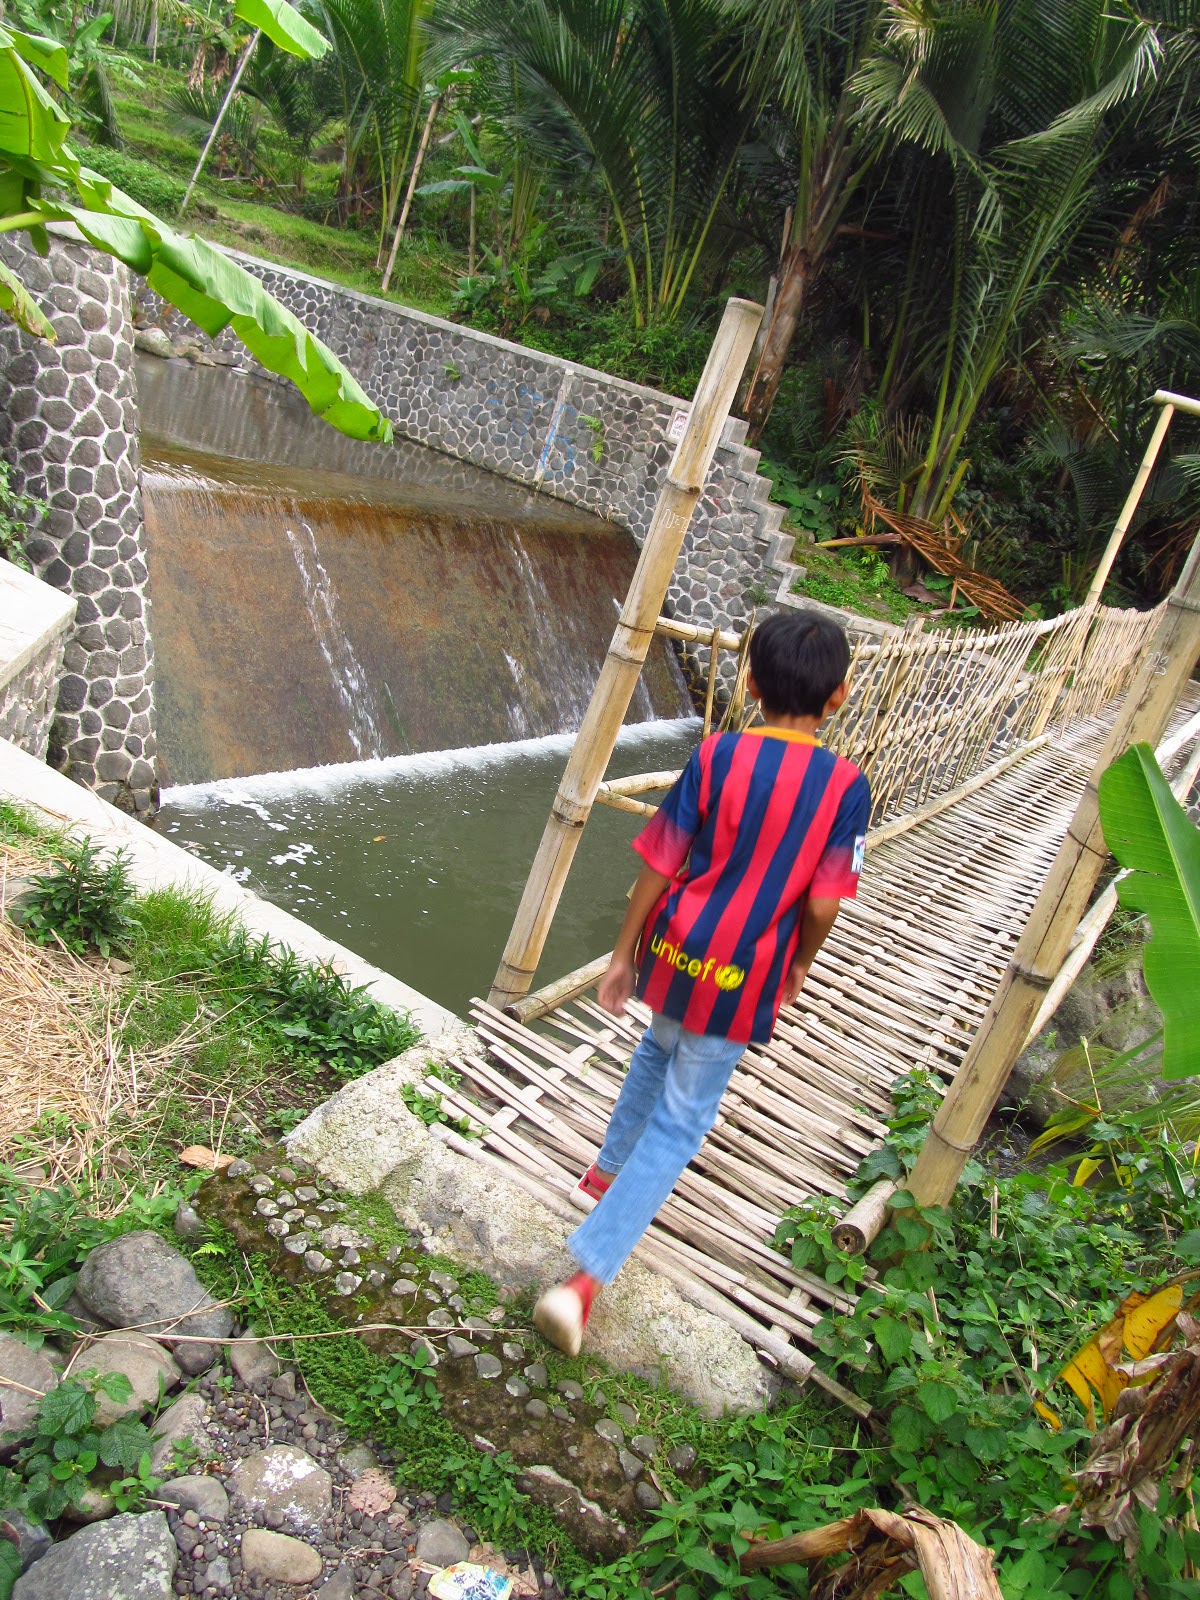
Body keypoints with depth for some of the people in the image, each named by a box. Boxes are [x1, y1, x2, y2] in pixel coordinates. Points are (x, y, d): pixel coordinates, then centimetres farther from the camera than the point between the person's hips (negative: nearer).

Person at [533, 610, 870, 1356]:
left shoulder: (717, 755, -9)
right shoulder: (847, 784, -12)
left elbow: (660, 868, -7)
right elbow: (822, 906, -12)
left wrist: (624, 952, 4)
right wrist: (800, 963, 8)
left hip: (673, 951, 3)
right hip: (743, 979, -2)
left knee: (661, 1048, 33)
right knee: (679, 1123, 7)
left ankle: (606, 1171, 48)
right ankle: (586, 1279, 2)